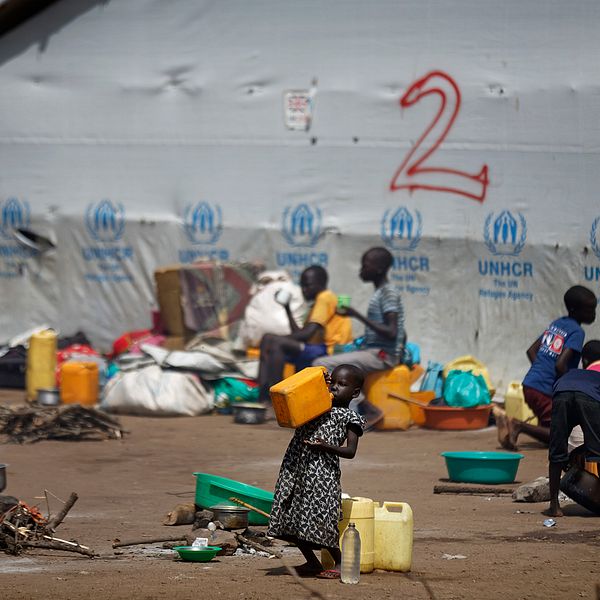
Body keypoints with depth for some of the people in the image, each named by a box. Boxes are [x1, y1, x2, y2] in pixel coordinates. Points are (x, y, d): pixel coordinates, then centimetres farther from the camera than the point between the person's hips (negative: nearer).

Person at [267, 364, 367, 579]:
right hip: (296, 466, 7)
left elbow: (350, 451, -5)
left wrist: (326, 446, -22)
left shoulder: (350, 418, 1)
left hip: (322, 472, -7)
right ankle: (312, 562, 20)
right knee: (293, 518, 8)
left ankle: (340, 563, 5)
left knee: (320, 519, -9)